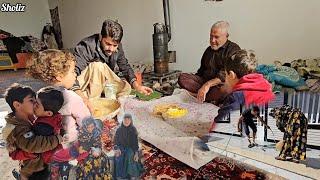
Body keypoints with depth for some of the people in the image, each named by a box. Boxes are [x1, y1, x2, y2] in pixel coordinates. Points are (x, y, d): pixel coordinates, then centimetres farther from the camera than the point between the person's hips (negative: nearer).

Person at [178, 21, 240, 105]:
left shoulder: (233, 49, -3)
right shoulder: (209, 49, 20)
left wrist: (208, 84, -29)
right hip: (204, 81, 6)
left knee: (225, 90, -40)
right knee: (182, 77, -15)